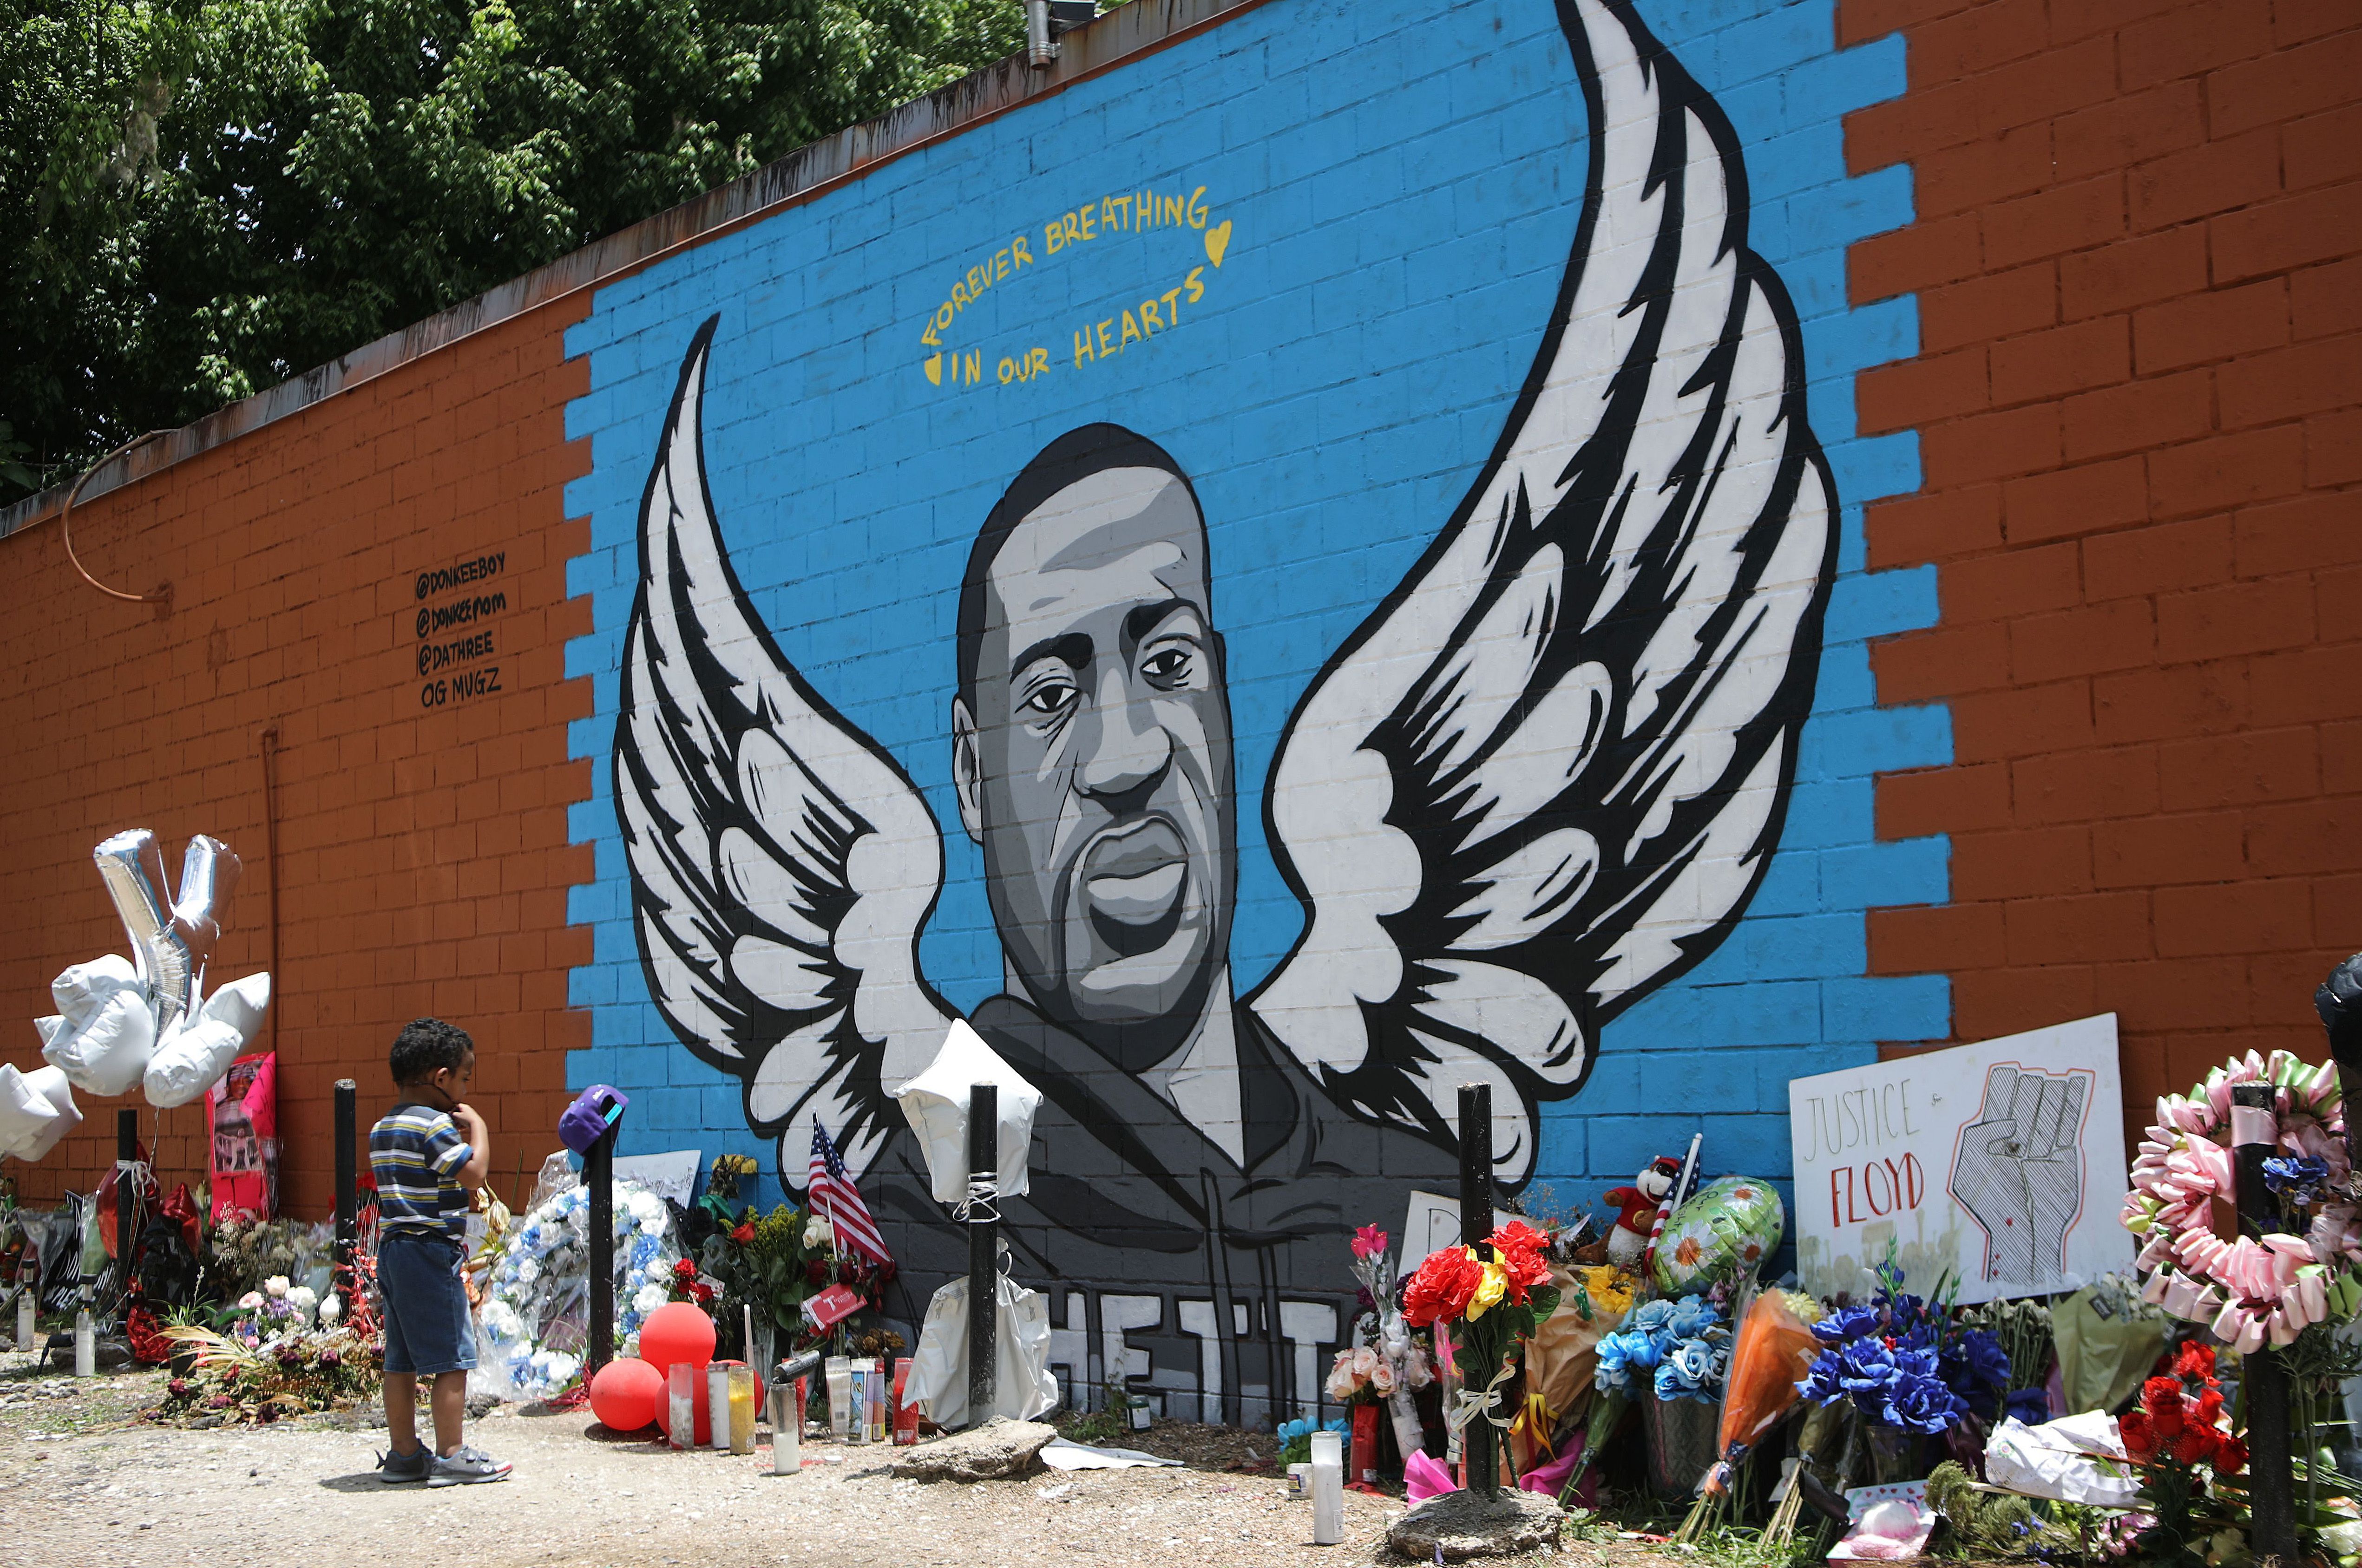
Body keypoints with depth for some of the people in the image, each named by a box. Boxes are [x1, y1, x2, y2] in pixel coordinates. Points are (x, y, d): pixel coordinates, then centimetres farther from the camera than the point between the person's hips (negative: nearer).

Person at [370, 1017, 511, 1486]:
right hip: (431, 1250, -9)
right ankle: (451, 1456, -3)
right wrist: (476, 1126, -5)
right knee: (452, 1358, -4)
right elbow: (473, 1173, -18)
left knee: (401, 1359, 12)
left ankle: (403, 1454, 17)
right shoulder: (435, 1125, -14)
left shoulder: (382, 1128, 15)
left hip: (392, 1249, 9)